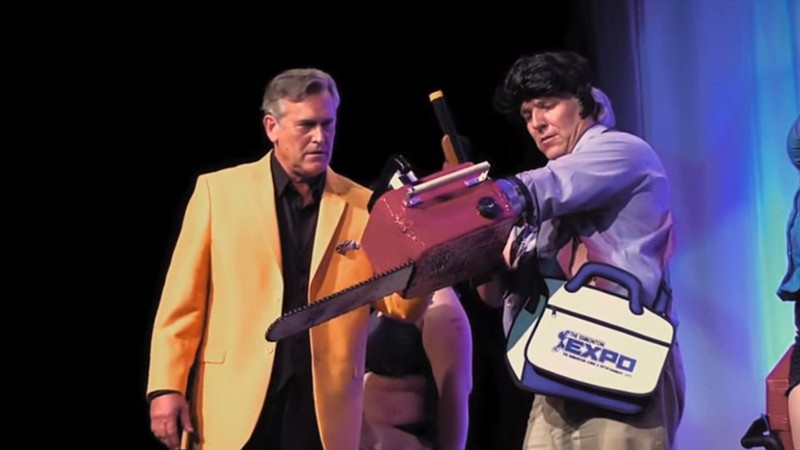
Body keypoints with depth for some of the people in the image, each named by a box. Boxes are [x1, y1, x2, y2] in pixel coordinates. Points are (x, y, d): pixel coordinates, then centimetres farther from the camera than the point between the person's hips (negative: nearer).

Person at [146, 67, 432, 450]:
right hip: (235, 403, -1)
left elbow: (400, 304, 3)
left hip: (324, 408, 1)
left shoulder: (363, 206, 7)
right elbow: (184, 300, 2)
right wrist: (166, 387, -5)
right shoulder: (219, 190, 4)